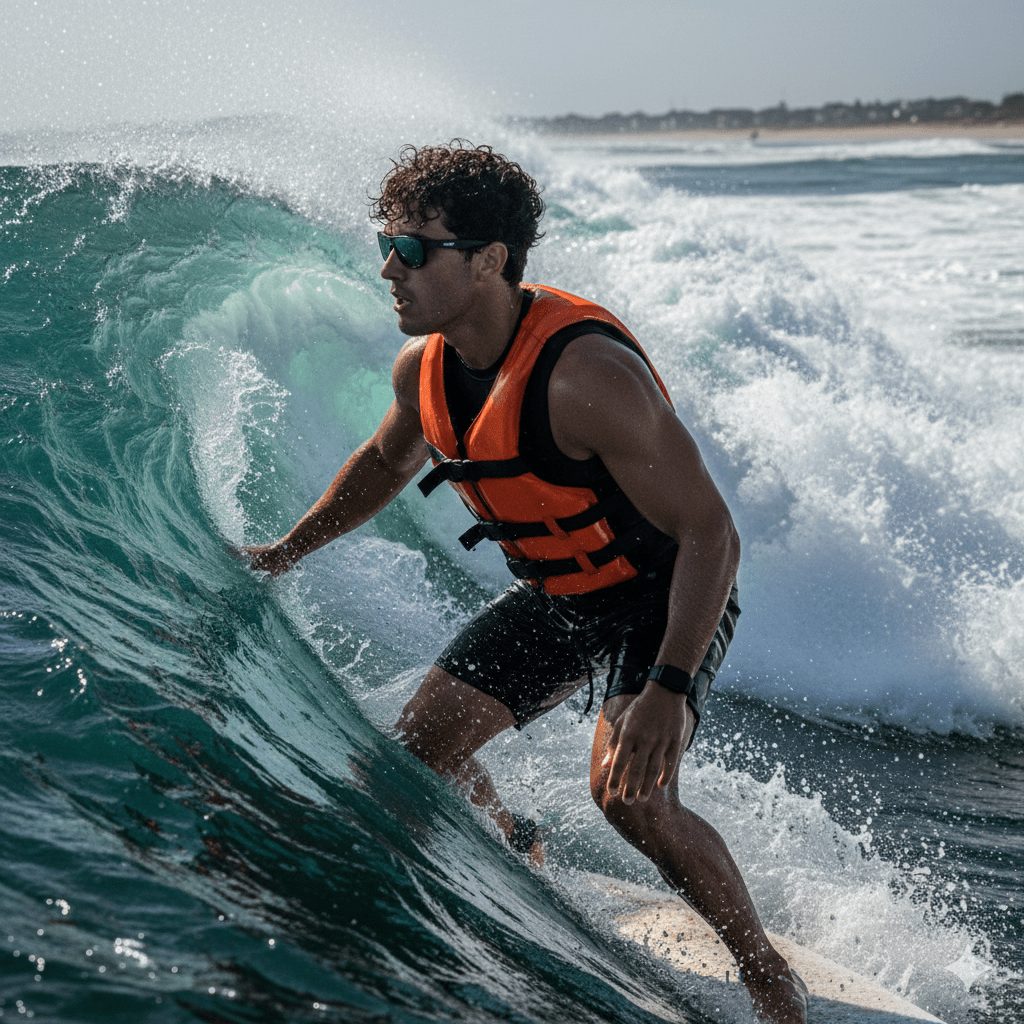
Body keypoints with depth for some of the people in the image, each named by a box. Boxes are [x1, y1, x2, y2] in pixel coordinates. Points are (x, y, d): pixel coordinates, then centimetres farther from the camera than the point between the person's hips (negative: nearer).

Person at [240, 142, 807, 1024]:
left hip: (667, 596, -7)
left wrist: (668, 687, -42)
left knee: (629, 792, -27)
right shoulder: (425, 369, -11)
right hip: (558, 597, 7)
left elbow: (709, 533, -33)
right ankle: (527, 868, 34)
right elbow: (387, 462, 15)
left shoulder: (585, 372, -35)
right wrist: (285, 552, 19)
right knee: (422, 745, 4)